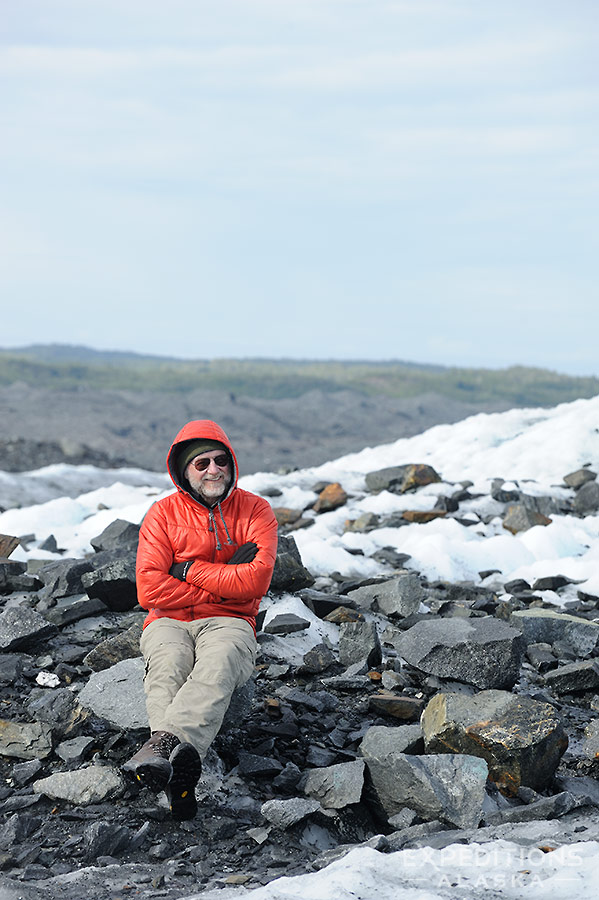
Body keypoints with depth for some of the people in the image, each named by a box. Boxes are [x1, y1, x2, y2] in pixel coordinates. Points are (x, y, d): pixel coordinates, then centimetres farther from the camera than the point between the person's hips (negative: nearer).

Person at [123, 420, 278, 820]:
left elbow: (256, 581, -8)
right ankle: (180, 766, -59)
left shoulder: (255, 510, 6)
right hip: (169, 622, 1)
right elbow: (150, 590, -5)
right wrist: (221, 587, -8)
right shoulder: (164, 513, 7)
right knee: (169, 665, -34)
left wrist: (188, 570, -6)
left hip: (229, 622, -1)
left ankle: (163, 741, -62)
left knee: (217, 666, -36)